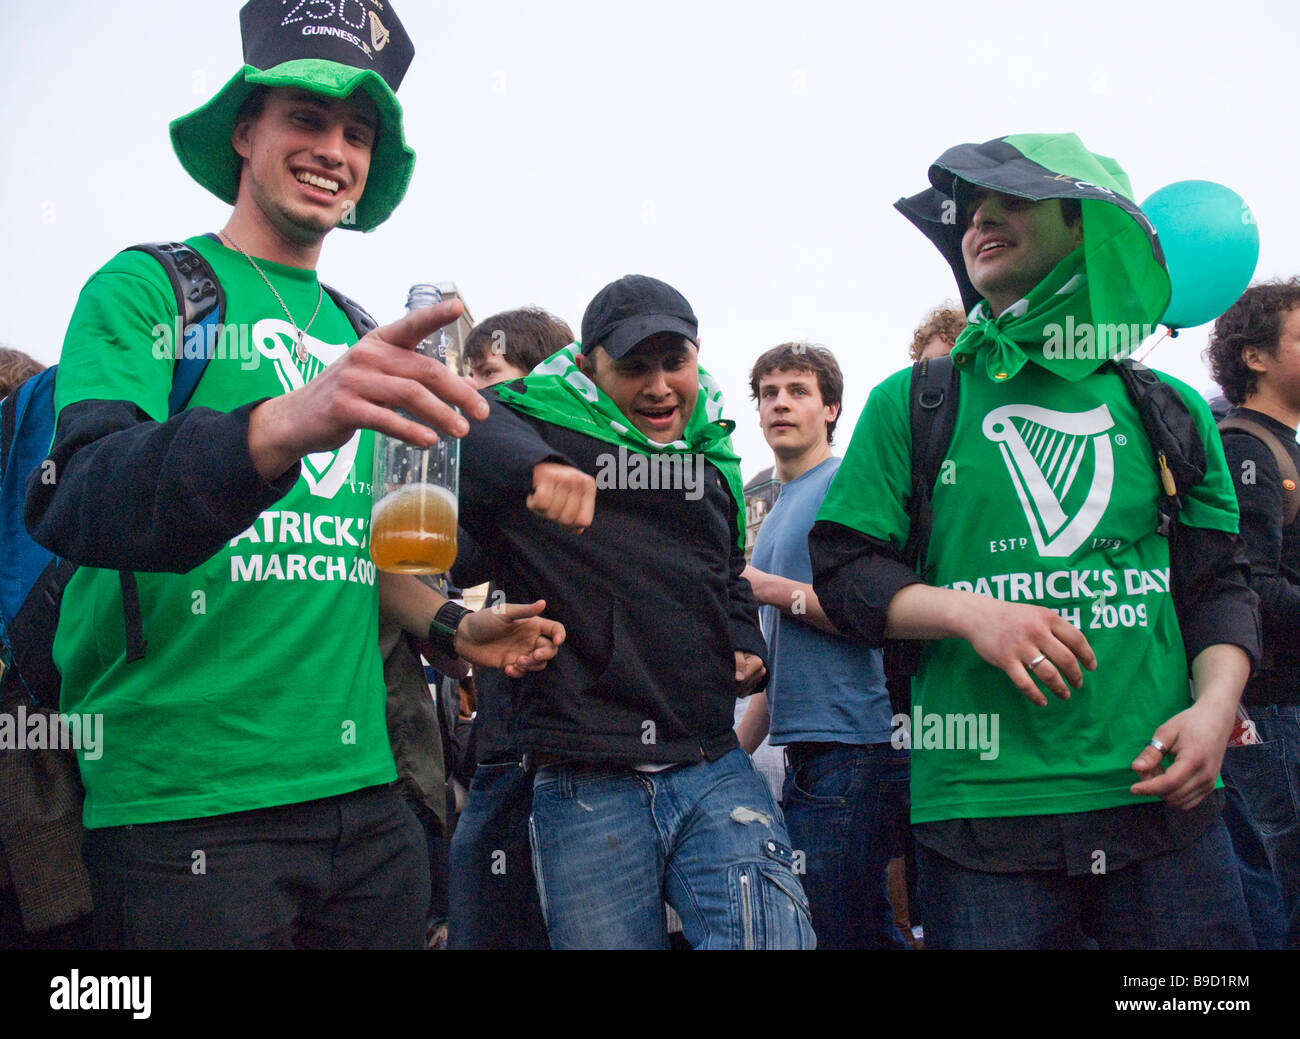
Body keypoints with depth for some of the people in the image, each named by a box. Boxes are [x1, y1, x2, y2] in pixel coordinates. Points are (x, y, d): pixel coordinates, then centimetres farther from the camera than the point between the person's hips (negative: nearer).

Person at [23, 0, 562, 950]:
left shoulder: (355, 335, 15)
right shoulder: (147, 288, -4)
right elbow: (76, 504, -21)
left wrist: (450, 626, 8)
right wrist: (285, 424, -37)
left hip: (360, 791, 6)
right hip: (187, 804, -6)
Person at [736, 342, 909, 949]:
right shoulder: (776, 513, 21)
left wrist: (772, 589, -10)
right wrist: (736, 751, 19)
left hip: (852, 747, -8)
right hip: (805, 756, 8)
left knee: (836, 933, -7)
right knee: (871, 931, 13)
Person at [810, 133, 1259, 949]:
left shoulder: (1169, 410, 11)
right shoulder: (910, 404, 6)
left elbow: (1219, 581, 12)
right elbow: (844, 571, 3)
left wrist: (1216, 703, -6)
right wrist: (969, 612, -14)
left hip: (1161, 799, 2)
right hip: (981, 810, -2)